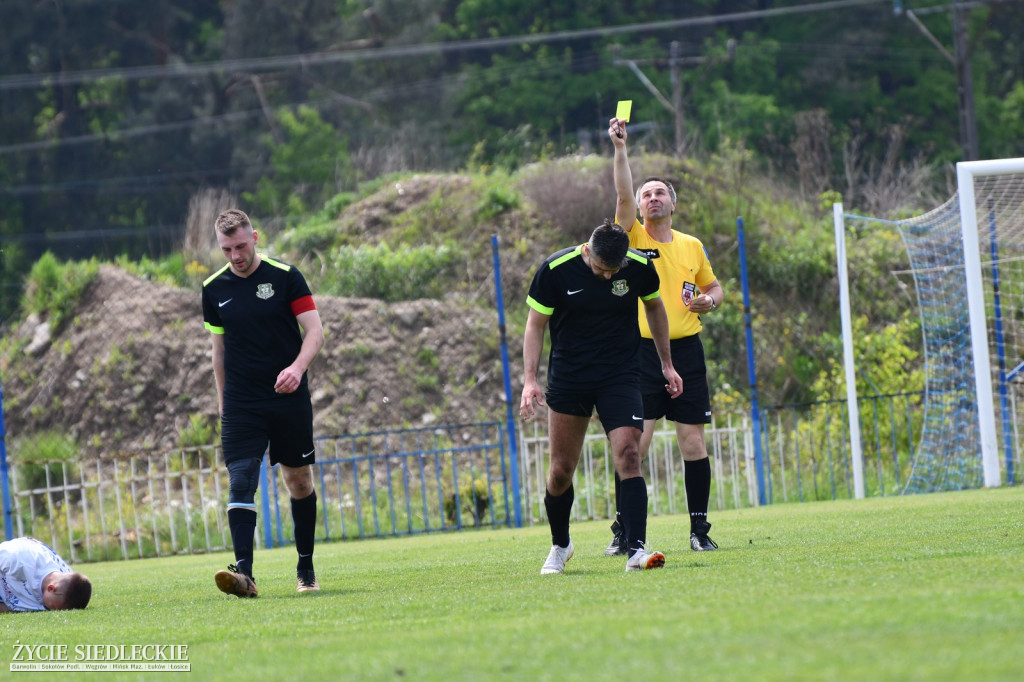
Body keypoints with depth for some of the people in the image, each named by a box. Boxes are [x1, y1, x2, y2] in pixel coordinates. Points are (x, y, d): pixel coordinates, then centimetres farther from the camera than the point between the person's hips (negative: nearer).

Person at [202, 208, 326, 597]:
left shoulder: (285, 277, -4)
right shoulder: (214, 289, 5)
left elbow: (314, 331, -7)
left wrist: (297, 367, -25)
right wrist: (222, 400, 16)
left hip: (289, 399, -1)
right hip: (241, 404, 1)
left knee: (299, 480, 8)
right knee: (240, 481, -14)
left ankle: (306, 569, 22)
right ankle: (243, 573, -23)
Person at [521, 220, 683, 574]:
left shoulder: (640, 267, -9)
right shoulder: (555, 270, -14)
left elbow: (654, 306, 12)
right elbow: (535, 324, -3)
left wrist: (667, 365, 15)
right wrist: (530, 380, -12)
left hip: (620, 378, 0)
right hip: (567, 380, 0)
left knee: (628, 455, -17)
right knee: (561, 470, 3)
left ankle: (636, 551, -19)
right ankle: (560, 546, 27)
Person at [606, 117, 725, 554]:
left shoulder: (692, 246, 12)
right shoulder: (632, 238, 2)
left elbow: (714, 287, 24)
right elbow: (623, 195, -13)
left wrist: (710, 301, 1)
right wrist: (620, 148, -23)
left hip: (686, 352, 3)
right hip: (642, 351, -2)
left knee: (693, 444, 1)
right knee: (635, 444, -7)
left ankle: (699, 529, 9)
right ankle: (623, 531, 0)